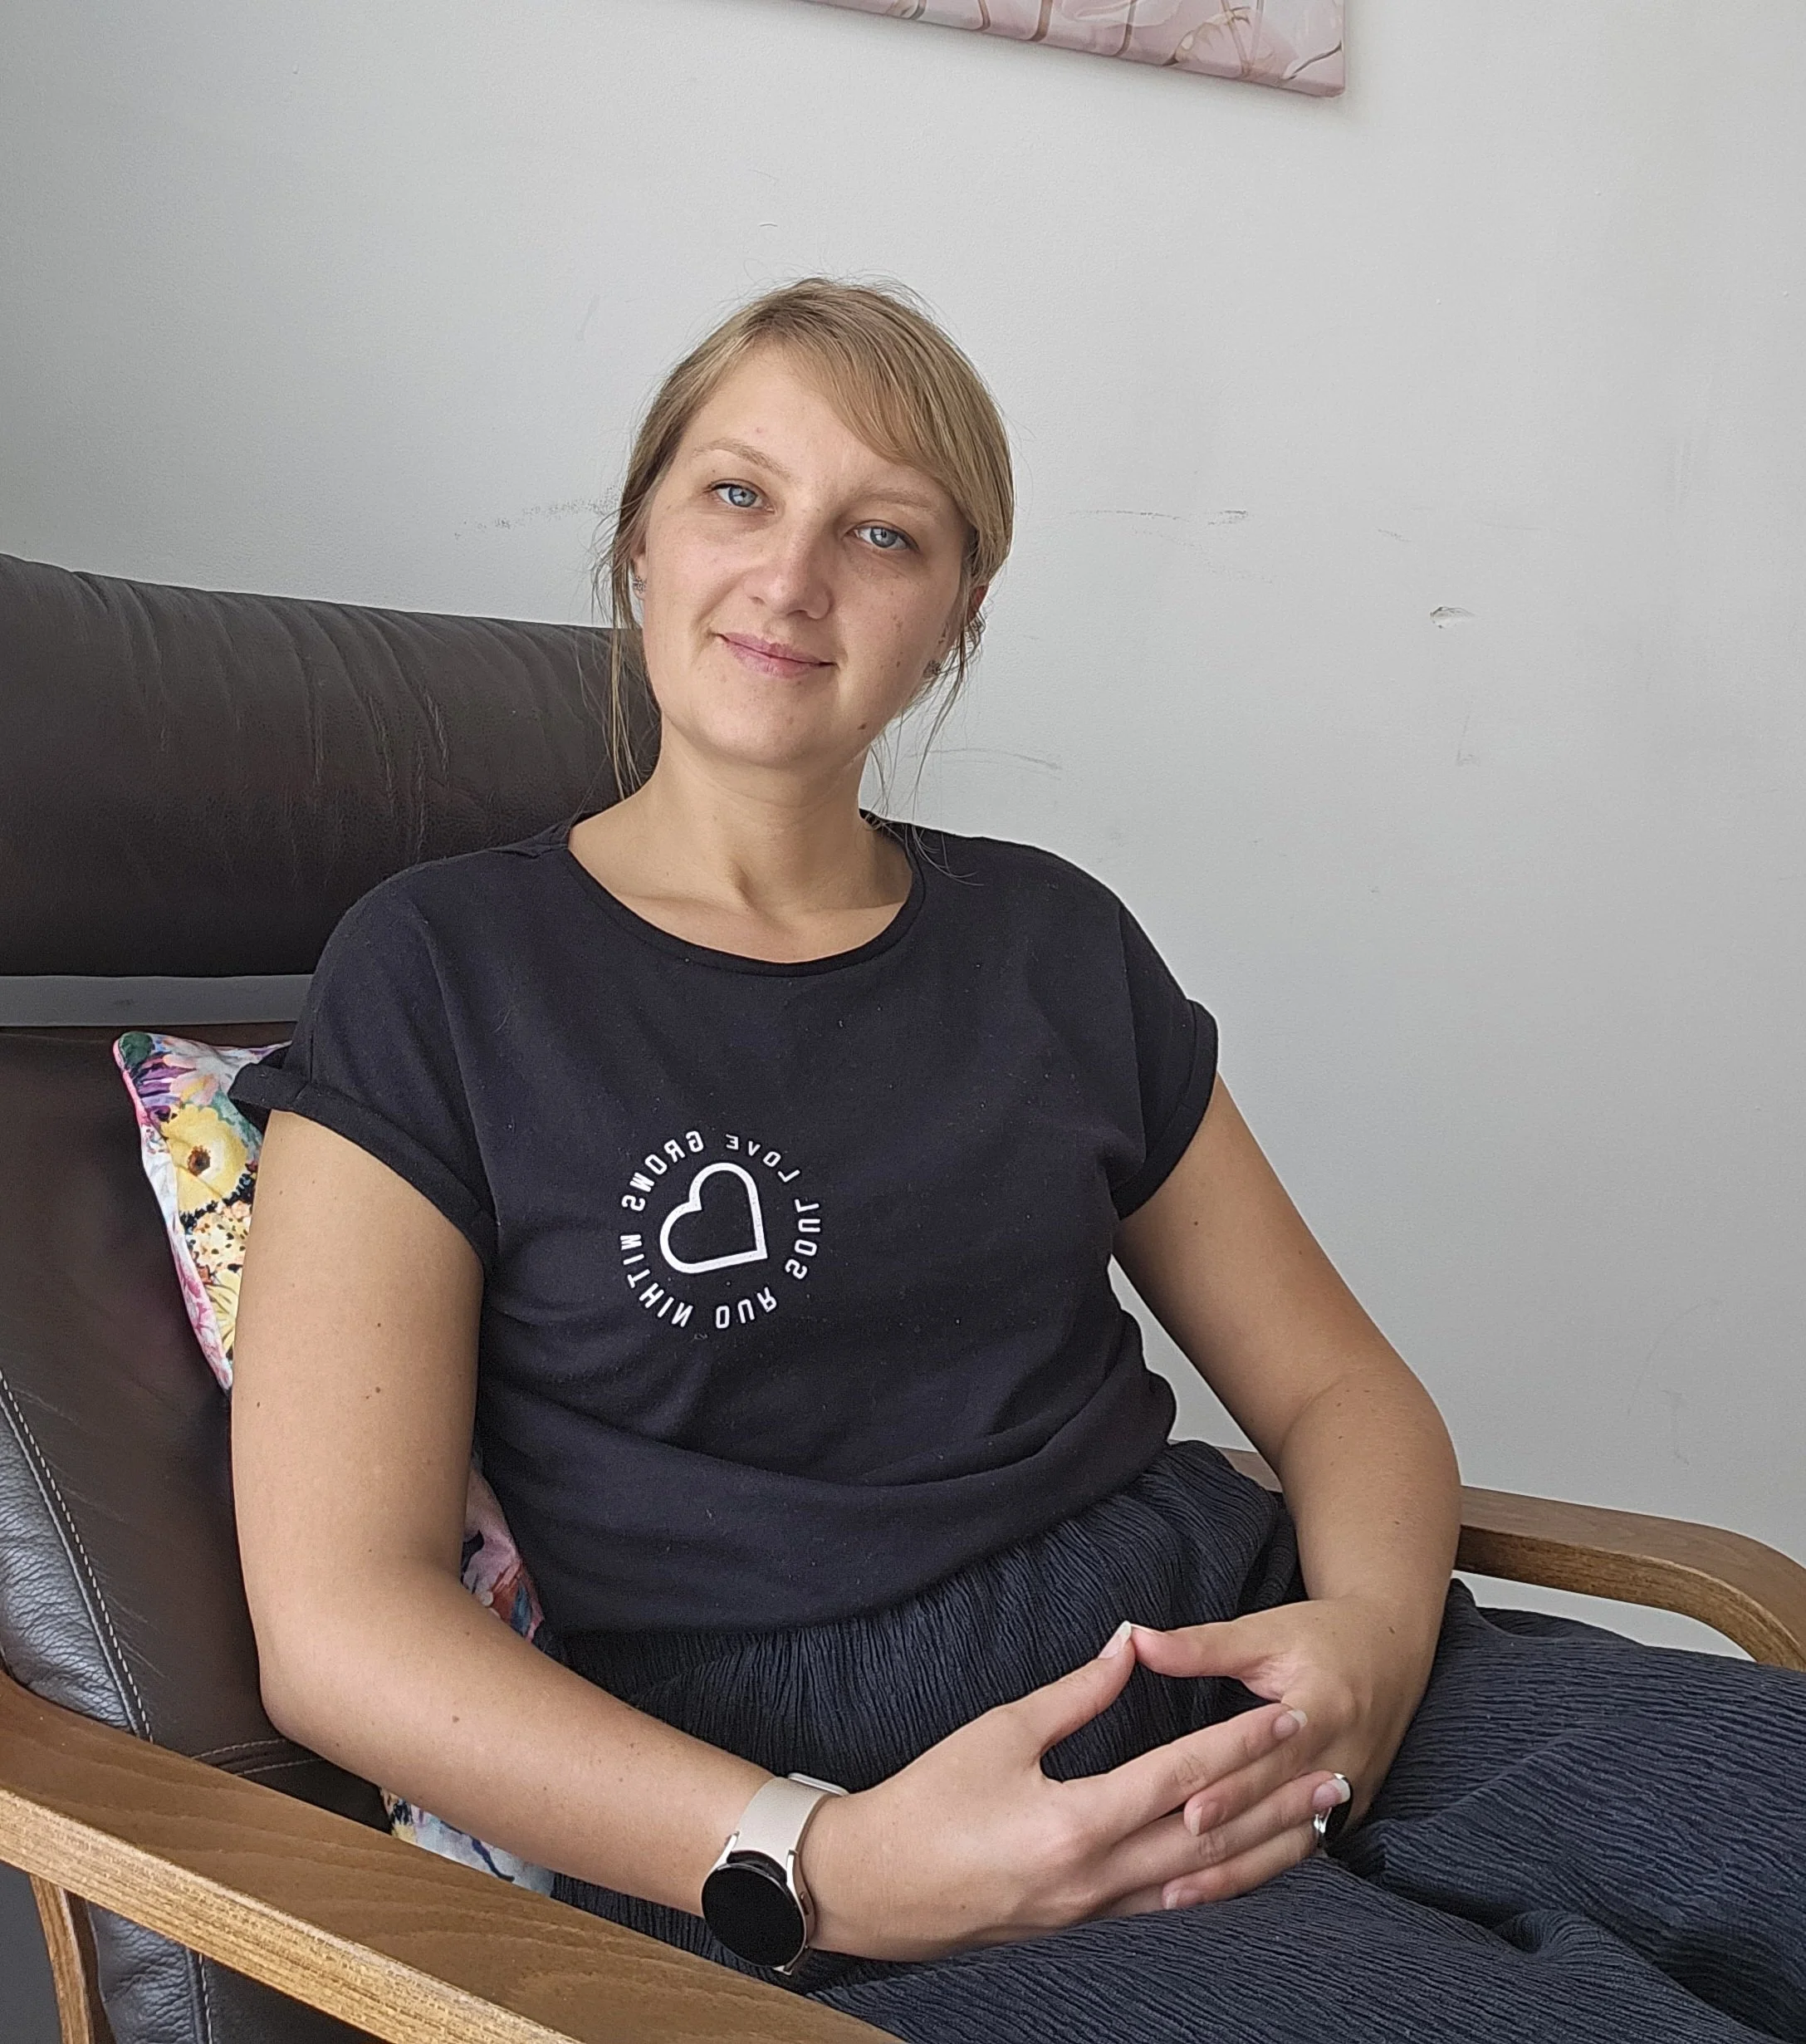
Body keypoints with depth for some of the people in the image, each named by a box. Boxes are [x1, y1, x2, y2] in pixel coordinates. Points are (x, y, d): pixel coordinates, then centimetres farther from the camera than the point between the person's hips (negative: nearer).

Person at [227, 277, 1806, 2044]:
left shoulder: (1053, 941, 14)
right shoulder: (442, 971, 2)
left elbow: (1338, 1383, 16)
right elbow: (337, 1616, -7)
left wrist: (1371, 1631, -8)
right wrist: (822, 1869, -20)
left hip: (1226, 1668, 6)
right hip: (800, 1800, -5)